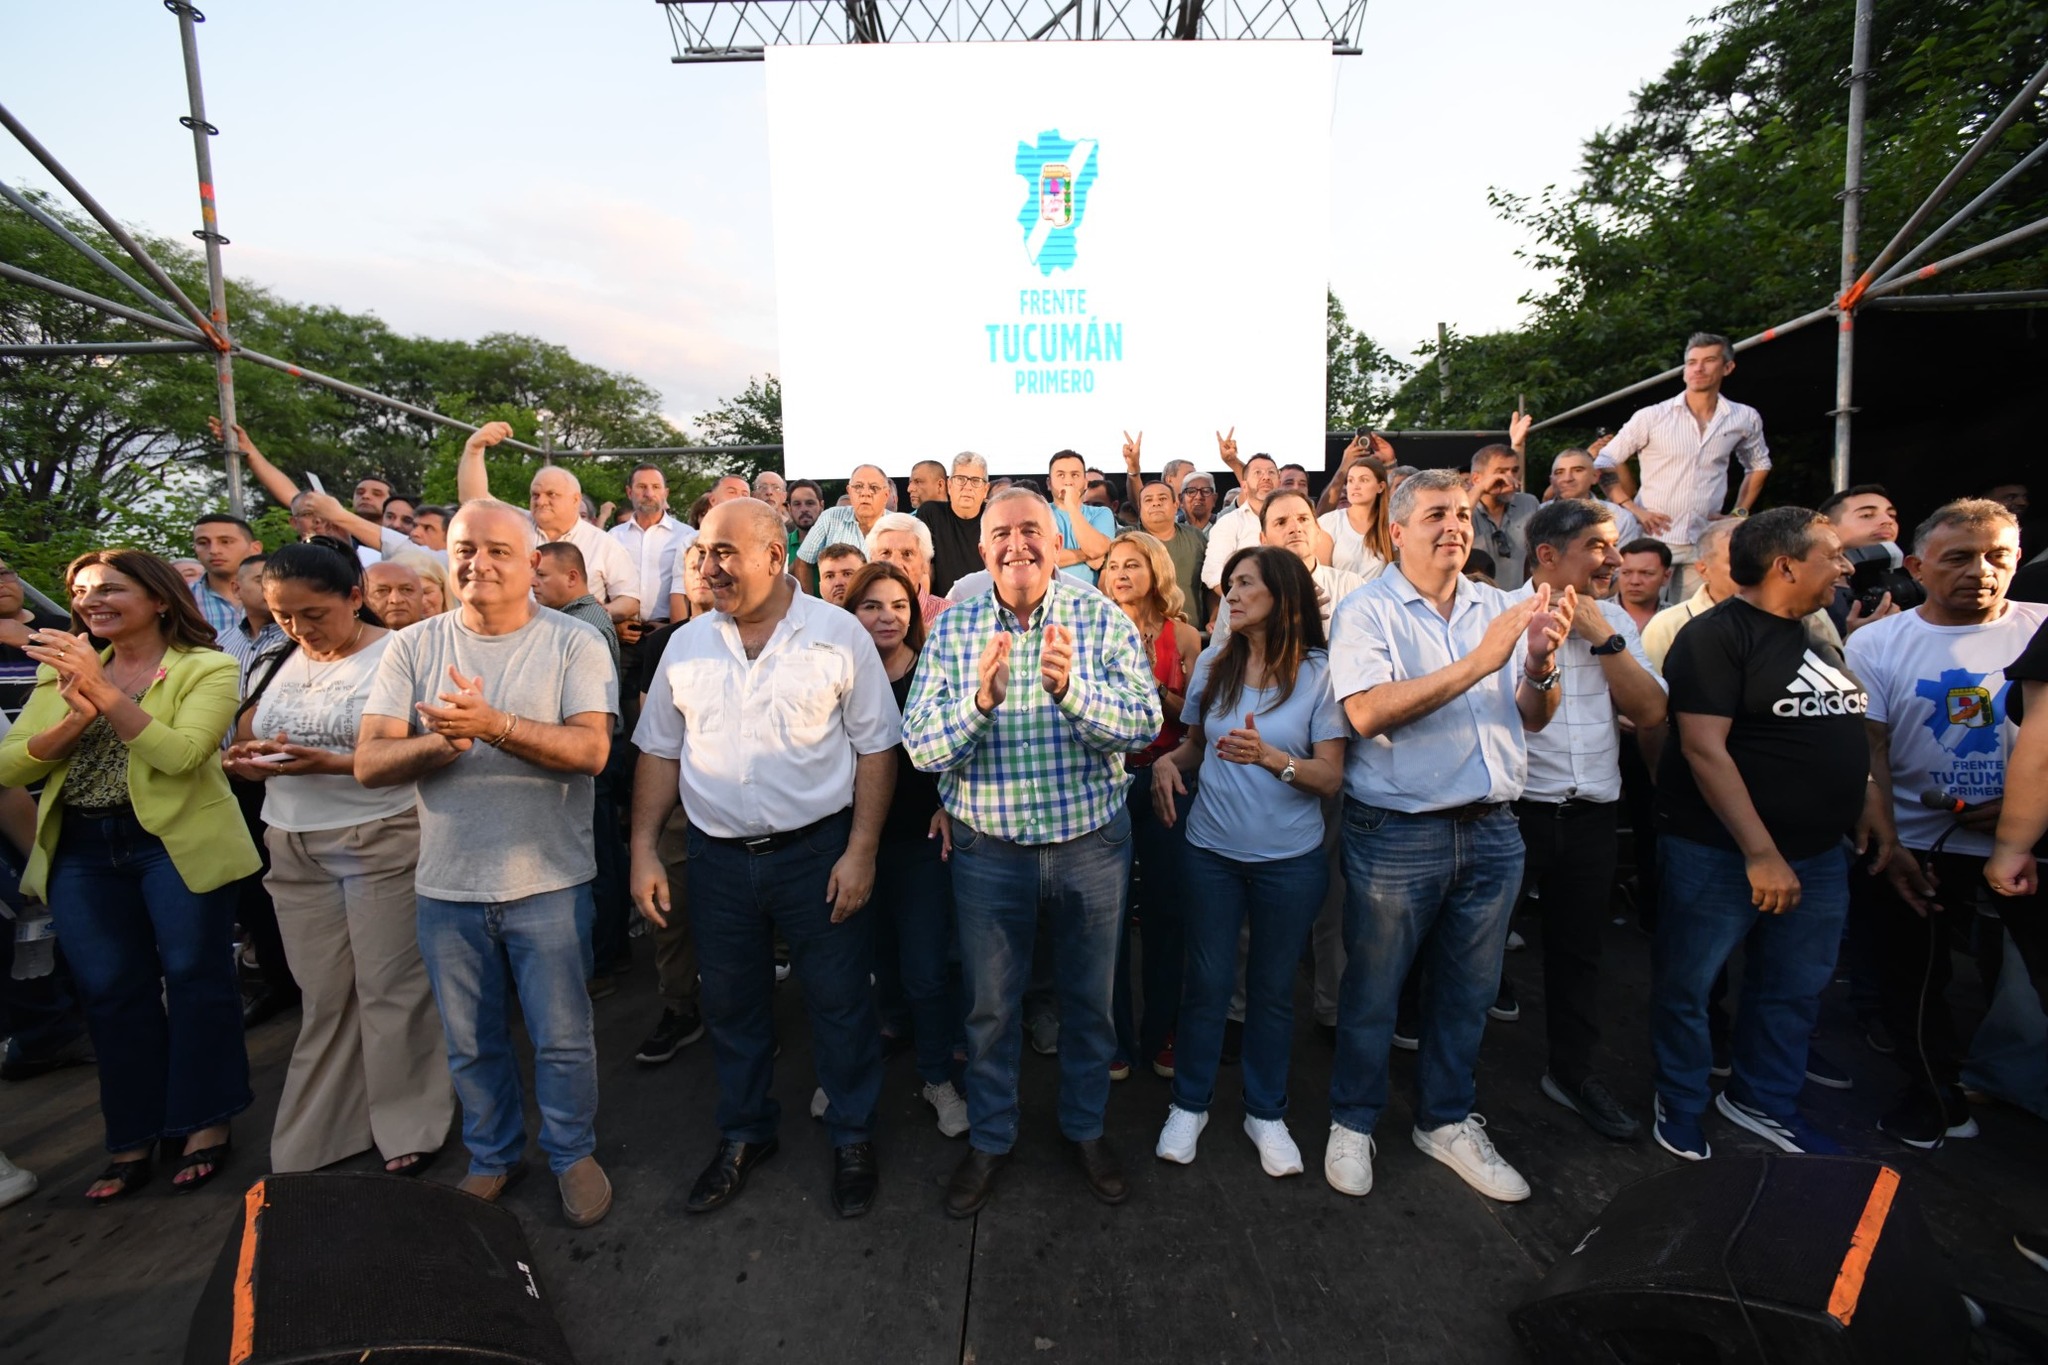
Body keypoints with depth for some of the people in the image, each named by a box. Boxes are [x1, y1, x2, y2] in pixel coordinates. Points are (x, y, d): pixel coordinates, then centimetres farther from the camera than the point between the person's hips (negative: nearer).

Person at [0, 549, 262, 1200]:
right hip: (80, 851, 5)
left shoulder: (207, 669, -4)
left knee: (194, 977, 3)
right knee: (112, 991, 11)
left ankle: (206, 1122, 19)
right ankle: (133, 1138, 25)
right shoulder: (62, 670, 12)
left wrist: (104, 689, -21)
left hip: (176, 843, -5)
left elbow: (181, 754, -19)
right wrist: (76, 717, -13)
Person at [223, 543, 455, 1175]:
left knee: (391, 991, 2)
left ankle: (408, 1128, 18)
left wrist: (334, 763, -24)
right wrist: (246, 760, -6)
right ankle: (316, 1139, 28)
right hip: (295, 850, 6)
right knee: (324, 998, 13)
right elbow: (244, 736, 16)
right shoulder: (280, 664, 11)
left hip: (384, 844, -5)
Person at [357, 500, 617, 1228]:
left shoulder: (574, 644, -7)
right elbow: (369, 762, -5)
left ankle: (573, 1154, 34)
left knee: (563, 1038, 10)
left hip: (548, 883, -3)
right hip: (447, 886, 3)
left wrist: (495, 725, -31)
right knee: (471, 1044, 19)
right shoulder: (412, 646, 1)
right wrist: (443, 740, -24)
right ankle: (493, 1156, 42)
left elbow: (591, 749, -18)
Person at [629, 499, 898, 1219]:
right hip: (718, 859, 4)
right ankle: (744, 1135, 40)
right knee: (731, 1005, 18)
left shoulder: (839, 634, -7)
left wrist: (860, 850, -12)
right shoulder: (686, 645, 5)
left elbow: (875, 747, -7)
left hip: (818, 853, -3)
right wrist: (644, 850, 4)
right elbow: (660, 752, 10)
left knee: (840, 1003, 8)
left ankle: (852, 1137, 31)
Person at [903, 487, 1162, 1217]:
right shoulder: (952, 629, -5)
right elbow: (920, 747, -12)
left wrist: (1070, 687, -33)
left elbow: (1144, 724, -16)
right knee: (990, 1005, 16)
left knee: (1089, 998, 18)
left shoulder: (1103, 619, -7)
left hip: (1092, 842, 0)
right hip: (989, 848, 0)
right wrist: (980, 700, -31)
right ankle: (989, 1139, 41)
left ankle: (1086, 1127, 44)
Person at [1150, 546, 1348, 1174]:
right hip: (1211, 849, 2)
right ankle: (1190, 1103, 30)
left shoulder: (1319, 672, -7)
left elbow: (1331, 777, -10)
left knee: (1273, 987, 12)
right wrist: (1168, 761, -5)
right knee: (1207, 980, 10)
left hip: (1290, 859, -2)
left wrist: (1271, 757, -27)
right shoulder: (1214, 663, 2)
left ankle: (1266, 1112, 33)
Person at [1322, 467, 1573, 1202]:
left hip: (1491, 830, 5)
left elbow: (1534, 719, 8)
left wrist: (1542, 665, -13)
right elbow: (1368, 712, -22)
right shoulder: (1366, 611, -7)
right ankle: (1352, 1123, 30)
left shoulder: (1498, 608, 9)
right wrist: (1477, 662, -25)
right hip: (1397, 833, -5)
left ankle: (1446, 1121, 39)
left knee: (1468, 990, 18)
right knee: (1373, 990, 9)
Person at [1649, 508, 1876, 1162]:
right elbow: (1704, 748, -21)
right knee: (1687, 984, 6)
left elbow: (1838, 730, 22)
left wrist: (1867, 804, 10)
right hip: (1720, 853, -8)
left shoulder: (1816, 634, 12)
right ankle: (1681, 1106, 25)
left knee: (1795, 988, 17)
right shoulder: (1716, 636, -15)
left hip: (1818, 851, 8)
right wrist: (1761, 852, -23)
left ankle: (1764, 1101, 36)